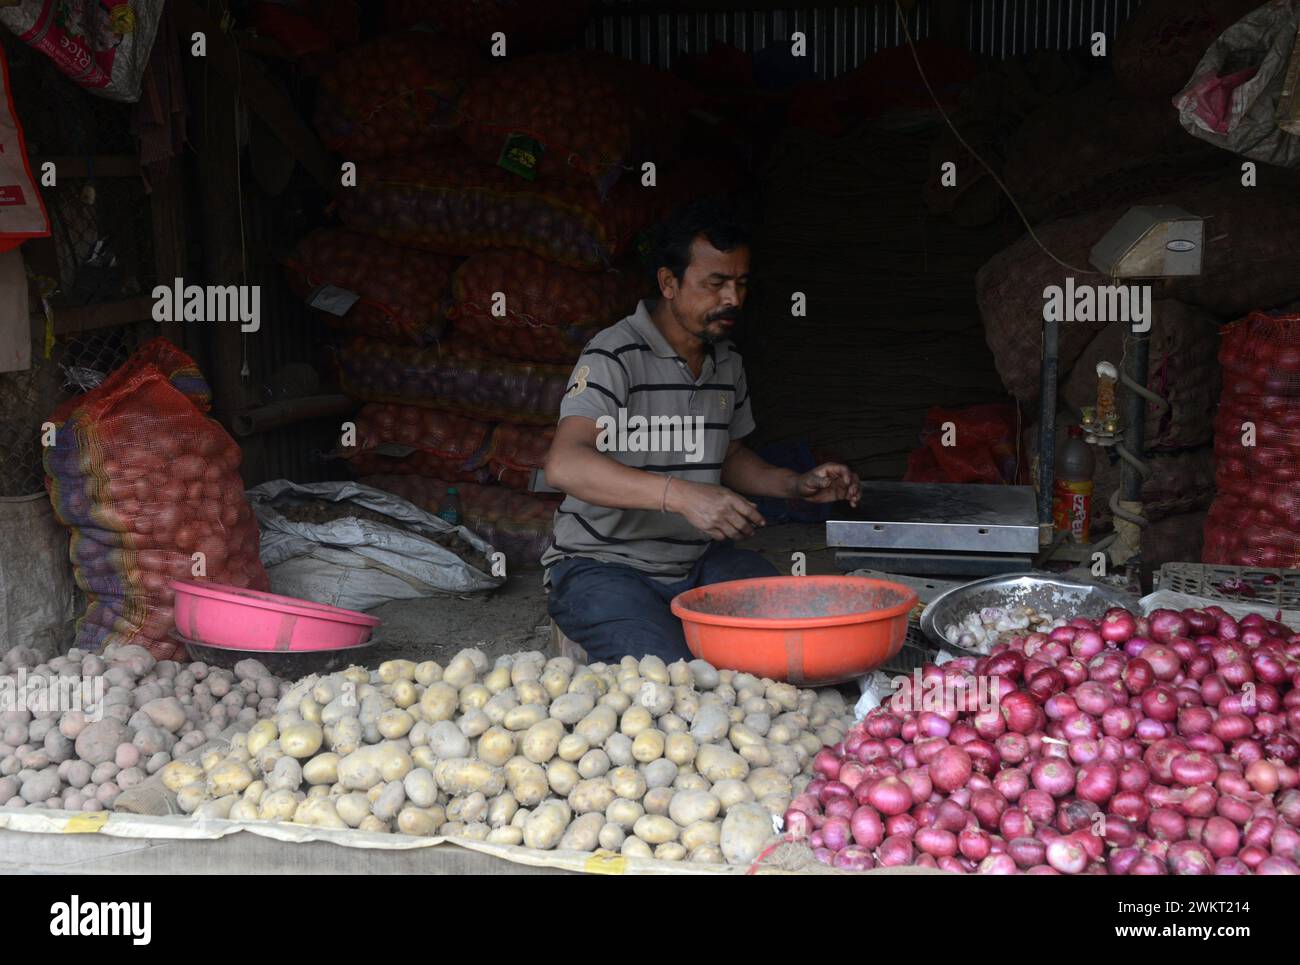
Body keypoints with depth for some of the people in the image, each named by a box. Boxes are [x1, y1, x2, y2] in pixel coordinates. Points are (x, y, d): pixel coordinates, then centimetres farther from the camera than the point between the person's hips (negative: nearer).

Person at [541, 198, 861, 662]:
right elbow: (564, 465, -31)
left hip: (699, 560, 7)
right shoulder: (615, 356, -16)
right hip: (603, 565, -6)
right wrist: (680, 494, -43)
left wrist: (797, 484, 5)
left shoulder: (728, 363, 12)